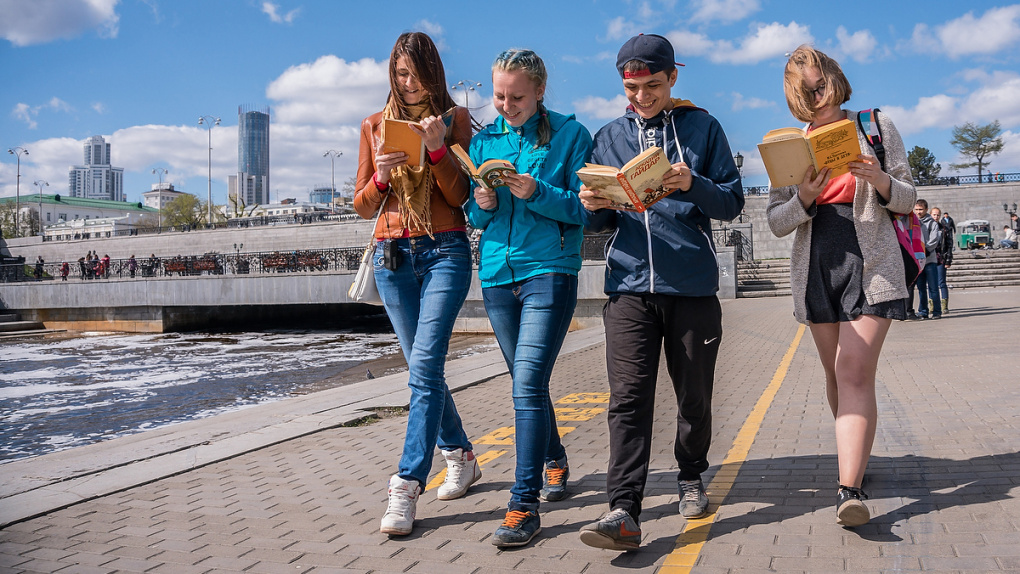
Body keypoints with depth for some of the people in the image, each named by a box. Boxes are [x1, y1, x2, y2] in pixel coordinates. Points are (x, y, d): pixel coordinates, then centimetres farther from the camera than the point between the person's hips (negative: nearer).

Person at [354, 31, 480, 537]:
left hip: (444, 251, -4)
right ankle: (460, 458, 28)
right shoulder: (374, 126, 13)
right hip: (392, 255, 4)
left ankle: (406, 489, -12)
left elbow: (462, 197, -1)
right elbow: (363, 207, 11)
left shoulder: (455, 119, 6)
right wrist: (381, 176, -9)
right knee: (425, 368, 10)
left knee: (424, 369, -14)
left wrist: (438, 150, -15)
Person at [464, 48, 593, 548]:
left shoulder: (569, 134, 0)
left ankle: (524, 504, -9)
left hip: (549, 270, -5)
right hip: (498, 275, 5)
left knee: (528, 383, -15)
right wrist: (481, 204, -8)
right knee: (526, 382, 16)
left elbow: (583, 209, -5)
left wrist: (536, 193, -20)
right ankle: (554, 459, 39)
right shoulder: (484, 141, 12)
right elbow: (474, 218, 14)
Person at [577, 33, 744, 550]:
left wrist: (693, 184, -18)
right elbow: (602, 223, 14)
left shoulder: (702, 127, 8)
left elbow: (733, 202, 2)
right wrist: (593, 206, -9)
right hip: (628, 284, 1)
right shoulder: (609, 137, 14)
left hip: (693, 284, 0)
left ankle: (691, 478, 33)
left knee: (694, 393, 11)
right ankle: (624, 510, -12)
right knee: (628, 396, -9)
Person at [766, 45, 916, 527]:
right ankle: (856, 452, 31)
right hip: (816, 267, 3)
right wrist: (805, 197, -14)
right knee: (837, 373, 11)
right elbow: (776, 222, 6)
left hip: (871, 262, -3)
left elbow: (907, 200, 6)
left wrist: (879, 179, -15)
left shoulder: (877, 126, 6)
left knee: (855, 371, -15)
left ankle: (849, 489, -19)